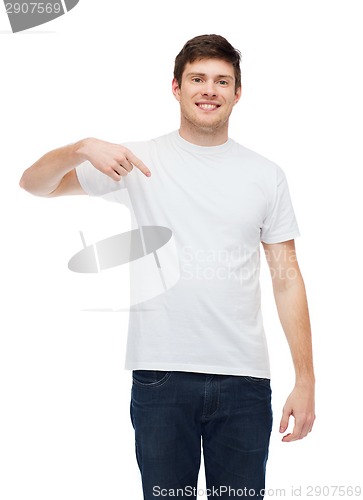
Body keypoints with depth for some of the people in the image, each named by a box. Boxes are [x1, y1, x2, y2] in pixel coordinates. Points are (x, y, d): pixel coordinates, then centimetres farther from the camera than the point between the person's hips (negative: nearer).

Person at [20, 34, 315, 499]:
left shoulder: (266, 175, 7)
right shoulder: (141, 160, 4)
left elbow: (287, 278, 6)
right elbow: (34, 183, 4)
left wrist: (305, 380, 1)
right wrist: (83, 148, -17)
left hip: (244, 378, 1)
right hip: (161, 374, -1)